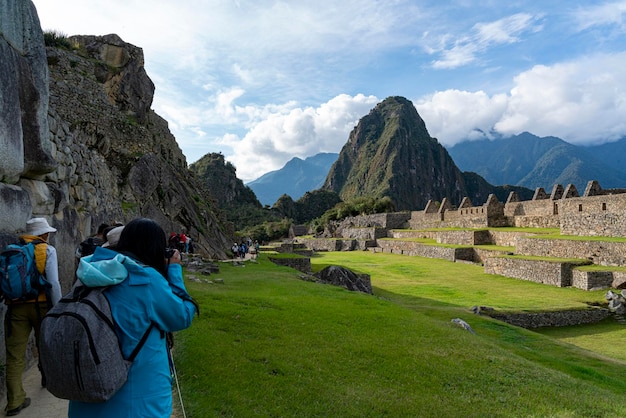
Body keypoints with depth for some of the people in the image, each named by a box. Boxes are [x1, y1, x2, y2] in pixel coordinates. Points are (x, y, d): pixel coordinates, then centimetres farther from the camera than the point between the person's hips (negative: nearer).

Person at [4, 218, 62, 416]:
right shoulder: (47, 250, -5)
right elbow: (53, 283, -13)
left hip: (15, 307, 3)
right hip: (40, 305, -3)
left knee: (15, 355, 5)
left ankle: (15, 401, 6)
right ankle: (48, 377, 41)